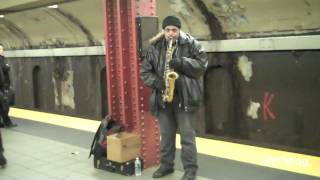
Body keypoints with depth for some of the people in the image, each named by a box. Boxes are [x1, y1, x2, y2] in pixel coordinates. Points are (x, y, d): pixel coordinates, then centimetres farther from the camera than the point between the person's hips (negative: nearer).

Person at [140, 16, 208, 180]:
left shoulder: (190, 44, -3)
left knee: (187, 135, 1)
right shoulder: (154, 47, 5)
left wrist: (182, 63, -19)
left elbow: (203, 64, -6)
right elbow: (144, 71, 6)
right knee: (166, 134, 13)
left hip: (185, 97, -3)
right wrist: (157, 82, -11)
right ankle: (166, 165, 28)